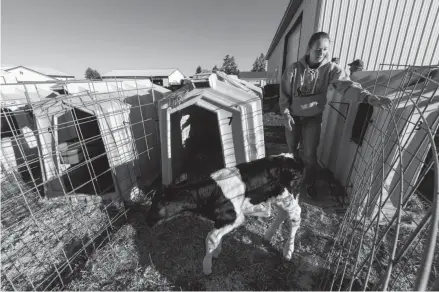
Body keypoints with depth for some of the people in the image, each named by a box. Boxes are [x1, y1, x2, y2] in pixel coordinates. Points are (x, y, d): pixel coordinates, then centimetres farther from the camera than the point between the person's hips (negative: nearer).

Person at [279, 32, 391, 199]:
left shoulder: (331, 69, -11)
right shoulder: (294, 69, -13)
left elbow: (347, 85, -24)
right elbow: (284, 94, -7)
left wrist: (370, 98, -40)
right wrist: (286, 114, -13)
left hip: (314, 117, 0)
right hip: (293, 116, 1)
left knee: (310, 153, 0)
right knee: (292, 148, 16)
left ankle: (309, 183, 25)